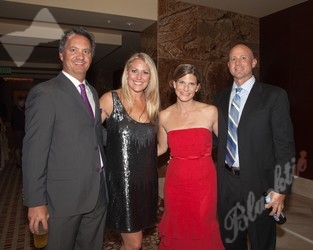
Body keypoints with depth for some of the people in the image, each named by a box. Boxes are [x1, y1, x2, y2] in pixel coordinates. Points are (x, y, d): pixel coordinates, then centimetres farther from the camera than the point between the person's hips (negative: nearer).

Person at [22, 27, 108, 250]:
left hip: (97, 193, 7)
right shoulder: (45, 93, -12)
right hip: (64, 196, -6)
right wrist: (36, 202, -15)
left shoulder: (93, 92, 11)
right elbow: (34, 151, -14)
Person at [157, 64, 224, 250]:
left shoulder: (210, 112, -5)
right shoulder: (164, 116, 0)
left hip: (204, 180, -1)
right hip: (176, 182, 2)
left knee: (203, 230, 11)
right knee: (176, 229, 14)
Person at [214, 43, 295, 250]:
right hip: (226, 181, 4)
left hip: (258, 182, -4)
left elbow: (285, 145, -10)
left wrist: (280, 188, -14)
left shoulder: (274, 96, -6)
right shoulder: (221, 99, 8)